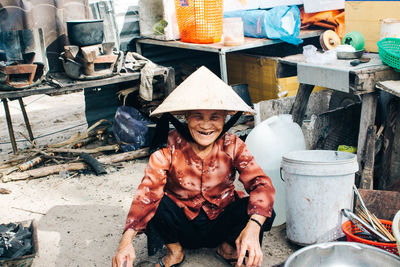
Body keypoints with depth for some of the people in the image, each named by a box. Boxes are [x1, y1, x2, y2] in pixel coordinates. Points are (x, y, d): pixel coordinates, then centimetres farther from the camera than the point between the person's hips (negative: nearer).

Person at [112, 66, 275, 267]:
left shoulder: (232, 146, -13)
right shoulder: (170, 147, -17)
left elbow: (261, 183, -24)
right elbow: (148, 190, -28)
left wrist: (253, 227, -44)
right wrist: (127, 239, -45)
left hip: (221, 224, 1)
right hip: (182, 224, 0)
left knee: (262, 209, -26)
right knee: (157, 203, -30)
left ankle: (228, 247, 5)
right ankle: (174, 250, 1)